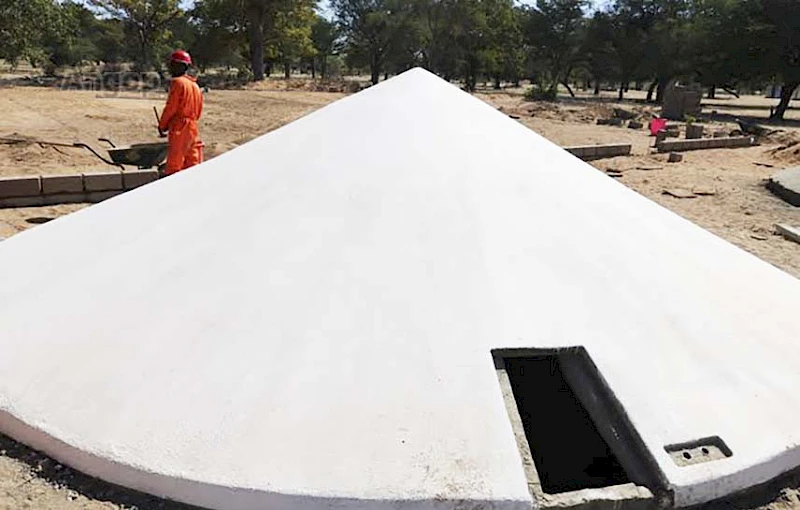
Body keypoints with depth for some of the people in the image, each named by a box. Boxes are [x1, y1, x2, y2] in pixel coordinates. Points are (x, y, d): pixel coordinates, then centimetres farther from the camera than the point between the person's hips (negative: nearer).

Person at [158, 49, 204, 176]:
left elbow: (171, 107, -11)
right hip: (192, 127, 8)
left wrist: (162, 125, -1)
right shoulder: (195, 85, 16)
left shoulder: (178, 82, -9)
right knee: (192, 162, 11)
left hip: (179, 127, -8)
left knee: (174, 164, -6)